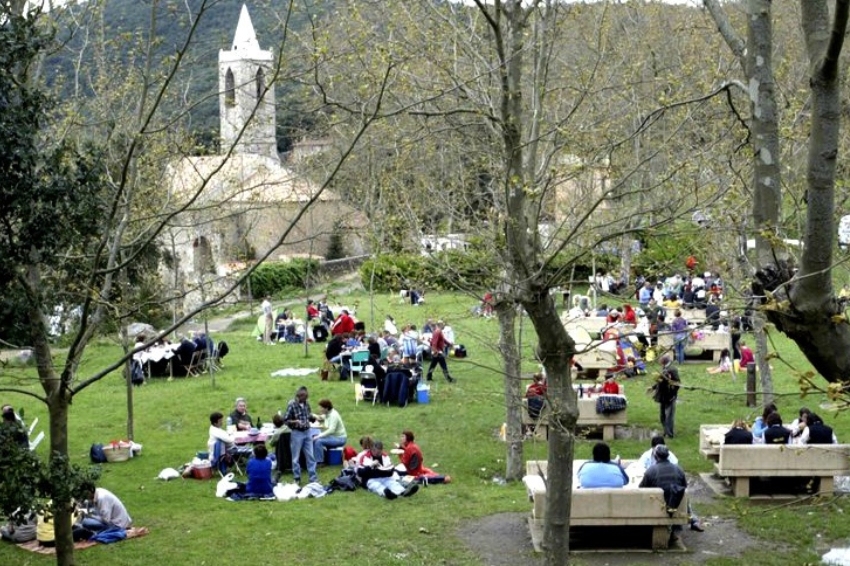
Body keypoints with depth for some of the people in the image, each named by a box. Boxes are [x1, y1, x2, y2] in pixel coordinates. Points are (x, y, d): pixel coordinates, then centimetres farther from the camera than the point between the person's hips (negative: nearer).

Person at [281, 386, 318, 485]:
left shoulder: (306, 404, 4)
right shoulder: (292, 405, -12)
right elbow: (285, 420, -10)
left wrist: (314, 418, -6)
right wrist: (295, 421, -26)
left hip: (307, 432, 5)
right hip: (297, 433, -5)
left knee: (310, 456, 7)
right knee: (296, 458, 7)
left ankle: (313, 478, 13)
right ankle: (297, 479, 19)